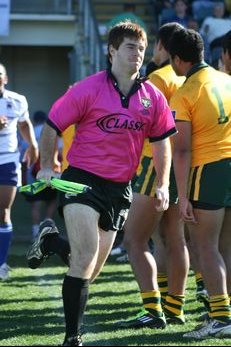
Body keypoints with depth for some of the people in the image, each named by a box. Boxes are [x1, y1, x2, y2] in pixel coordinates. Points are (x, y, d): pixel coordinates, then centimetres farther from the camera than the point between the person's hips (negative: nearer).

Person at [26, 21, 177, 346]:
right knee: (86, 256, -19)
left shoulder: (153, 98, 4)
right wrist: (46, 167, -8)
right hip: (82, 180, -5)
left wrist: (163, 185, 7)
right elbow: (51, 127, 0)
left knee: (91, 270, 10)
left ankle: (52, 240, 40)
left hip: (119, 188, 5)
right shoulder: (88, 90, -8)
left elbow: (162, 142, 15)